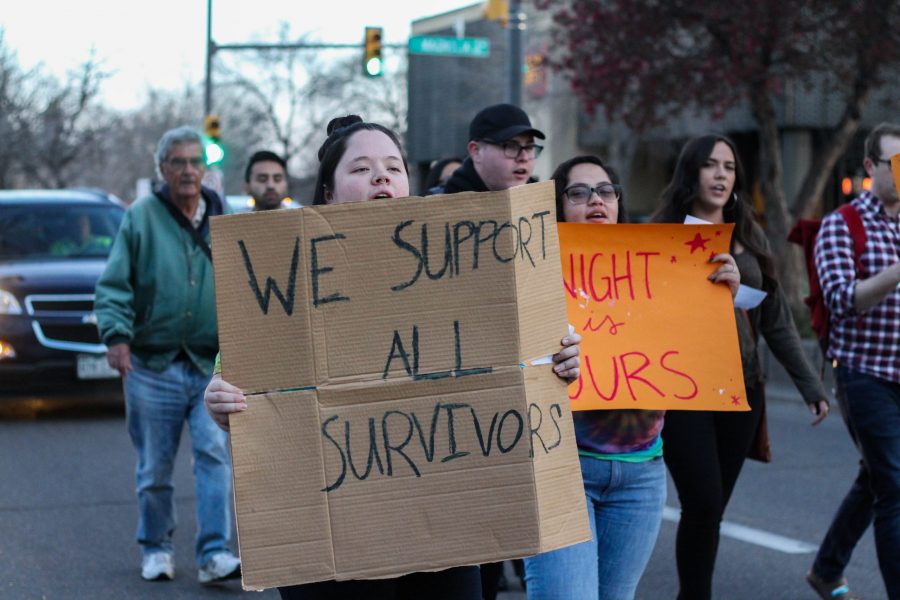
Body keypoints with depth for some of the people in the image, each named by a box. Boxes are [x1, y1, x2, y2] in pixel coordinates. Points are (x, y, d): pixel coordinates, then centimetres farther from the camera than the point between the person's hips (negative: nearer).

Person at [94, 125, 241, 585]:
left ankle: (215, 554, -12)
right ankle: (156, 550, 24)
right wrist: (116, 335, -16)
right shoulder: (141, 217, 1)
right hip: (153, 368, -1)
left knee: (215, 453, -13)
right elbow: (113, 284, -2)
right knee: (155, 468, 6)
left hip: (212, 366, 1)